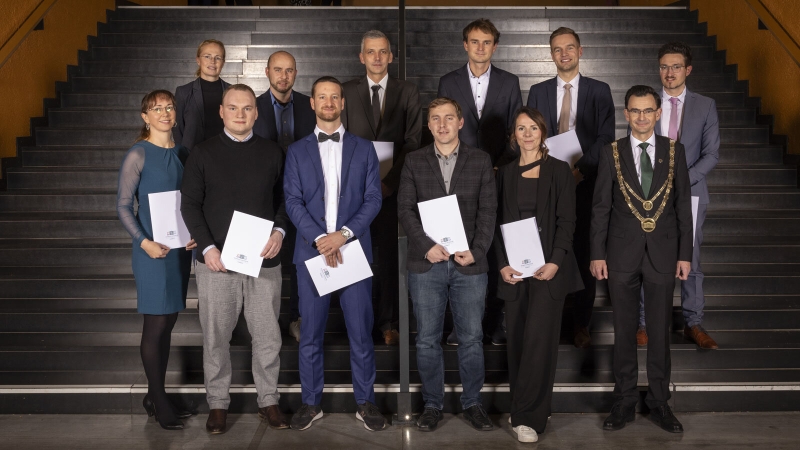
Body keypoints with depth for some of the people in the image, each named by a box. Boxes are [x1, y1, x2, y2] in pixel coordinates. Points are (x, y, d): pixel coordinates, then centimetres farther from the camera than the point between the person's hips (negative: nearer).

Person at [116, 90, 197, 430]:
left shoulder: (182, 153, 9)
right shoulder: (138, 154, -7)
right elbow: (123, 205, -8)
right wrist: (144, 242, -19)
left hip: (181, 248, 6)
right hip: (153, 249, -6)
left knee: (168, 322, 11)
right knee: (156, 324, 0)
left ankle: (155, 396, 24)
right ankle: (158, 399, 13)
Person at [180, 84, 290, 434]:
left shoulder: (272, 152, 6)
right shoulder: (203, 154, 2)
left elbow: (284, 198, 10)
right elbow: (190, 204, 1)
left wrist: (280, 230, -8)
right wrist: (208, 247, -10)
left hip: (264, 259, 1)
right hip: (216, 261, -1)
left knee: (268, 336, 7)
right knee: (215, 337, 7)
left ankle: (268, 400, 23)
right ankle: (217, 403, 22)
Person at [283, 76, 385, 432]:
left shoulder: (364, 148, 9)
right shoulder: (297, 151, 9)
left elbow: (373, 199, 1)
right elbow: (293, 201, 0)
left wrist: (344, 234, -12)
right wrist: (319, 238, -14)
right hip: (312, 251, 1)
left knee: (361, 332, 3)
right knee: (310, 333, 6)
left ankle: (365, 402, 15)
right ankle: (311, 402, 18)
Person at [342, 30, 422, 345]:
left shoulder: (408, 92, 7)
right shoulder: (346, 92, 9)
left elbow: (412, 141, 1)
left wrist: (389, 181, -9)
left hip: (392, 187, -1)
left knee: (391, 255, 0)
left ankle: (388, 322, 9)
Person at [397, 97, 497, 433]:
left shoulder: (480, 161, 6)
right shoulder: (414, 161, 7)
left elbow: (488, 210, 2)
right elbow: (405, 208, 1)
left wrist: (476, 251, -10)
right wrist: (426, 245, -12)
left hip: (469, 263, 0)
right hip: (426, 264, 0)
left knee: (471, 338, 6)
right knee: (427, 340, 6)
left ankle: (472, 403, 21)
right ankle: (432, 404, 20)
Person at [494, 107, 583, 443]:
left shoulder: (559, 170, 2)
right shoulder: (505, 174, 11)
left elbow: (567, 220, -2)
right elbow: (498, 223, 8)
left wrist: (555, 262, -14)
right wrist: (503, 264, -5)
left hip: (548, 266, -3)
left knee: (539, 337, -9)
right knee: (517, 340, 5)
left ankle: (528, 416, -2)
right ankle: (523, 410, 18)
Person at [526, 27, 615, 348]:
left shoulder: (599, 91, 7)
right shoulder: (538, 92, 12)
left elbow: (606, 137, -1)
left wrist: (581, 169, -14)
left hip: (585, 182, -1)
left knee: (584, 253, 2)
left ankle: (581, 324, 11)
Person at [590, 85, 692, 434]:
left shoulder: (675, 151, 3)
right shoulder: (611, 153, 1)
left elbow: (683, 206, 4)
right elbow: (601, 208, 1)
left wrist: (685, 254, 0)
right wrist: (597, 254, -3)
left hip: (662, 254, 1)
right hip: (622, 255, 0)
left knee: (660, 332, 8)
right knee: (624, 332, 8)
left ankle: (659, 402, 22)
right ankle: (624, 402, 20)